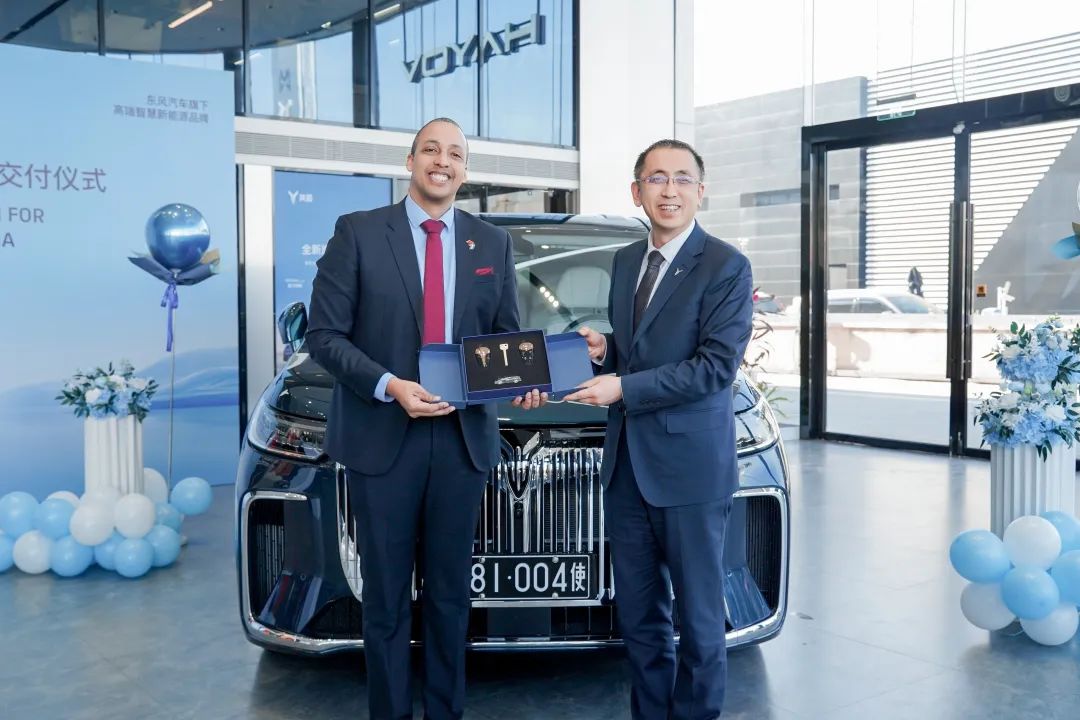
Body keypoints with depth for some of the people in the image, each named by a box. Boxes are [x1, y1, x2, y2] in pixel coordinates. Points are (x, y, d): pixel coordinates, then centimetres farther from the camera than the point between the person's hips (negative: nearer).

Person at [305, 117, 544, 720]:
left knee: (450, 592, 13)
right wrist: (389, 386, -18)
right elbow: (324, 334, -5)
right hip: (382, 437, -2)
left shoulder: (493, 244, 9)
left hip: (463, 437, 3)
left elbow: (506, 337, 12)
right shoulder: (358, 232, -1)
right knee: (387, 595, 8)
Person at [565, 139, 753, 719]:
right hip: (625, 461, 6)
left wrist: (623, 387, -18)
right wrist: (603, 349, -1)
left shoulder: (726, 266, -9)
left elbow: (717, 365, -16)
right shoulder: (625, 261, 13)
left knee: (698, 612, 7)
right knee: (638, 611, 15)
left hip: (689, 463, -6)